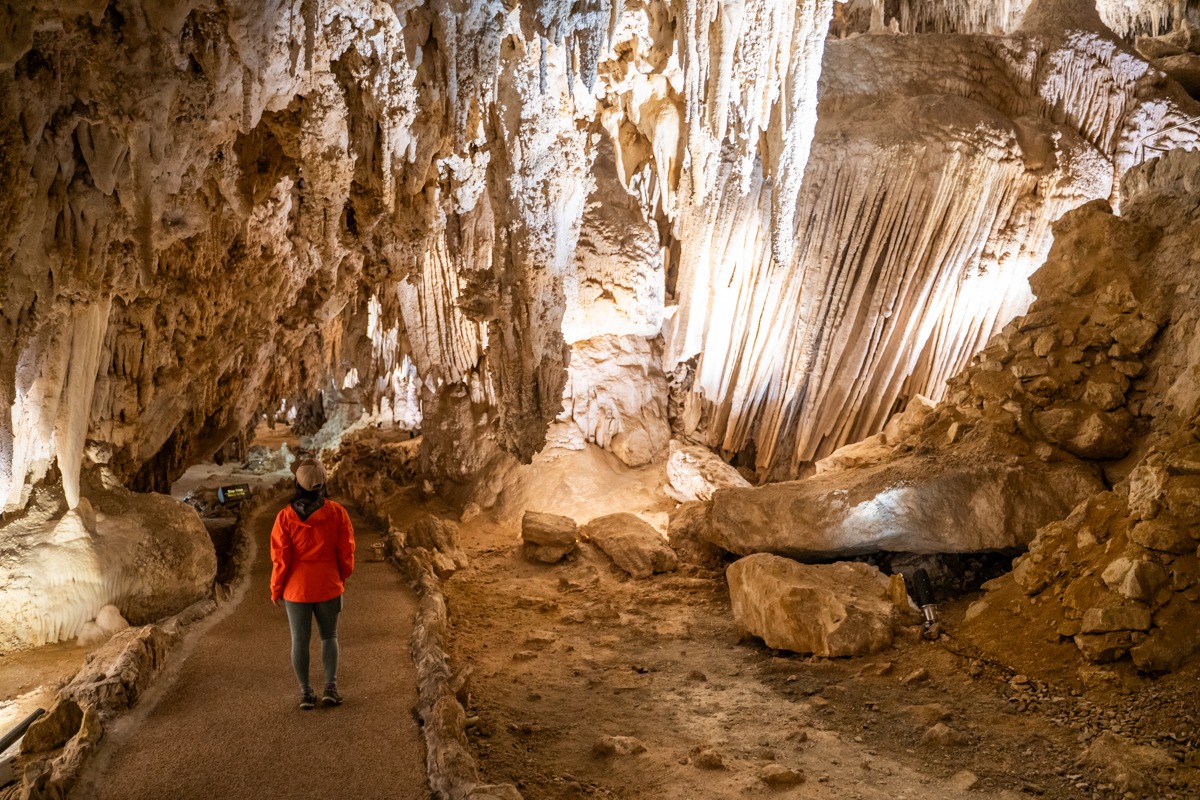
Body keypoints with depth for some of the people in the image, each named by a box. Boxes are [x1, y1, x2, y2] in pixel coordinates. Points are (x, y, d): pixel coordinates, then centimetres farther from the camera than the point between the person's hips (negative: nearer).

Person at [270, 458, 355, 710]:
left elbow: (280, 558, -9)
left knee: (300, 639, 10)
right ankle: (331, 686, 5)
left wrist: (275, 590, 5)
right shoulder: (336, 512, -10)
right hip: (328, 587, 1)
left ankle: (306, 691, 13)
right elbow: (346, 551, -3)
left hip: (296, 588, -1)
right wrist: (342, 577, 15)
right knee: (329, 635, 15)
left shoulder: (286, 516, -12)